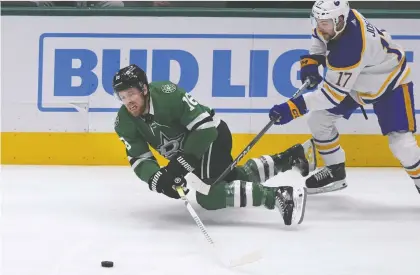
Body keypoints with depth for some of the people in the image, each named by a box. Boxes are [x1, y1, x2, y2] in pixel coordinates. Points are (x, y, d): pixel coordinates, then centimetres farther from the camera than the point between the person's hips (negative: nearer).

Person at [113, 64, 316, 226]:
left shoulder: (169, 94, -33)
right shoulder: (124, 123, -14)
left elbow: (205, 128, -30)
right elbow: (139, 160, -14)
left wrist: (181, 163, -34)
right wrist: (158, 179, -34)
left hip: (211, 136, -8)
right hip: (187, 148, 8)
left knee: (208, 195, -27)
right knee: (235, 178, 26)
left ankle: (278, 196, -28)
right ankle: (294, 156, 40)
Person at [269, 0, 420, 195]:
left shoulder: (350, 49, -43)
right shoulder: (338, 17, -19)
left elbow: (333, 93, -37)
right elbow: (320, 36, 7)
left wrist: (293, 108, -39)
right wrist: (311, 60, -9)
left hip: (390, 83, -9)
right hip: (356, 79, 9)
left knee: (400, 141, -21)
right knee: (317, 119, 4)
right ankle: (335, 172, 20)